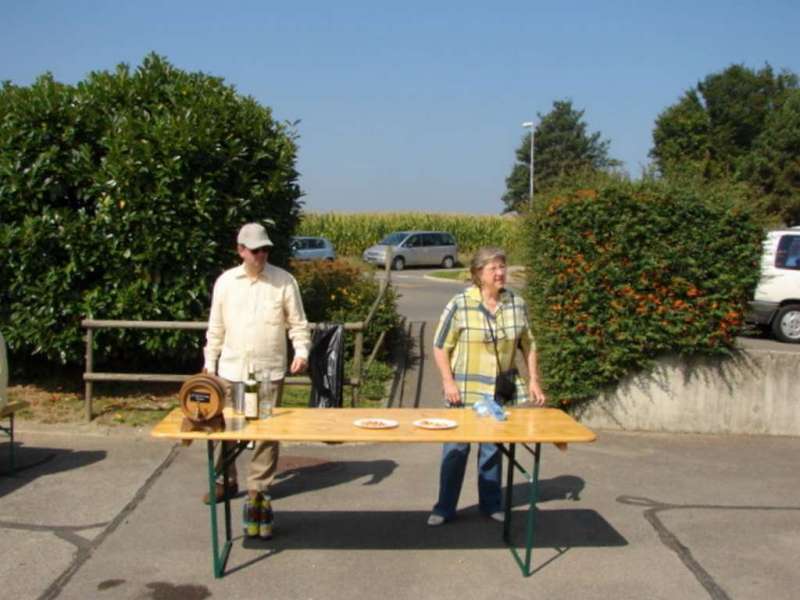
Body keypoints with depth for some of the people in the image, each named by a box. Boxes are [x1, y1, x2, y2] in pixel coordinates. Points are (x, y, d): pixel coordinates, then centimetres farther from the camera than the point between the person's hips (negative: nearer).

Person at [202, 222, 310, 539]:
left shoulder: (284, 281, -4)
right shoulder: (225, 282, 2)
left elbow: (298, 322, 0)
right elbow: (216, 328, 8)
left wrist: (302, 350, -15)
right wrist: (209, 363, 9)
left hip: (269, 371, -2)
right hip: (231, 370, 2)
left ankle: (258, 489, 17)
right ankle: (225, 481, 31)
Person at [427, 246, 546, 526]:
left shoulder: (517, 304, 0)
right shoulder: (460, 304, -11)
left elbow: (528, 345, 10)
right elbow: (441, 347, -6)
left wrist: (534, 381, 5)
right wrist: (448, 382, -13)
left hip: (501, 391, 3)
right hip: (466, 391, -3)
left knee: (493, 448, 14)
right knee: (456, 448, 5)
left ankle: (491, 504, 29)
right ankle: (445, 507, 18)